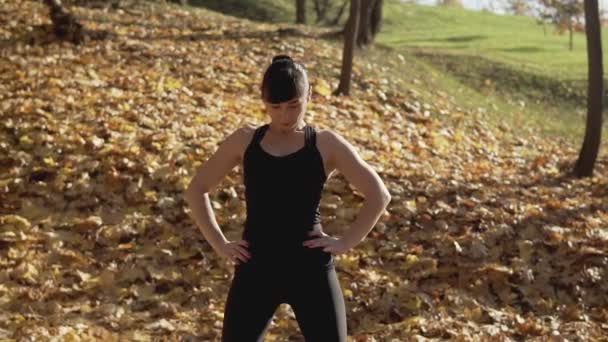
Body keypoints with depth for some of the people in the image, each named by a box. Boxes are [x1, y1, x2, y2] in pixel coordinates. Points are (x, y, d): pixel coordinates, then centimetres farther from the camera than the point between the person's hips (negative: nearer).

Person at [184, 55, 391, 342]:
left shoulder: (326, 145, -2)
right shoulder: (244, 141, 3)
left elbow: (379, 195, -2)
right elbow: (197, 189, 11)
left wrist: (345, 242, -7)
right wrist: (219, 244, 3)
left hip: (311, 270, -1)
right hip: (256, 270, 1)